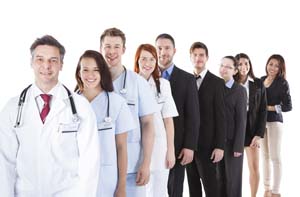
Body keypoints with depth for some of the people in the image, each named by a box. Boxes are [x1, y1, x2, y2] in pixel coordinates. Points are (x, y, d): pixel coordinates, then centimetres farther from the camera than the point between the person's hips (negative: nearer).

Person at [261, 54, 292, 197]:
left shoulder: (282, 83, -7)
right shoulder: (261, 80, 8)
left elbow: (288, 106, -9)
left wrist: (270, 108, -16)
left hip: (274, 121, -5)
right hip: (261, 121, 5)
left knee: (275, 156, -2)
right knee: (265, 155, 11)